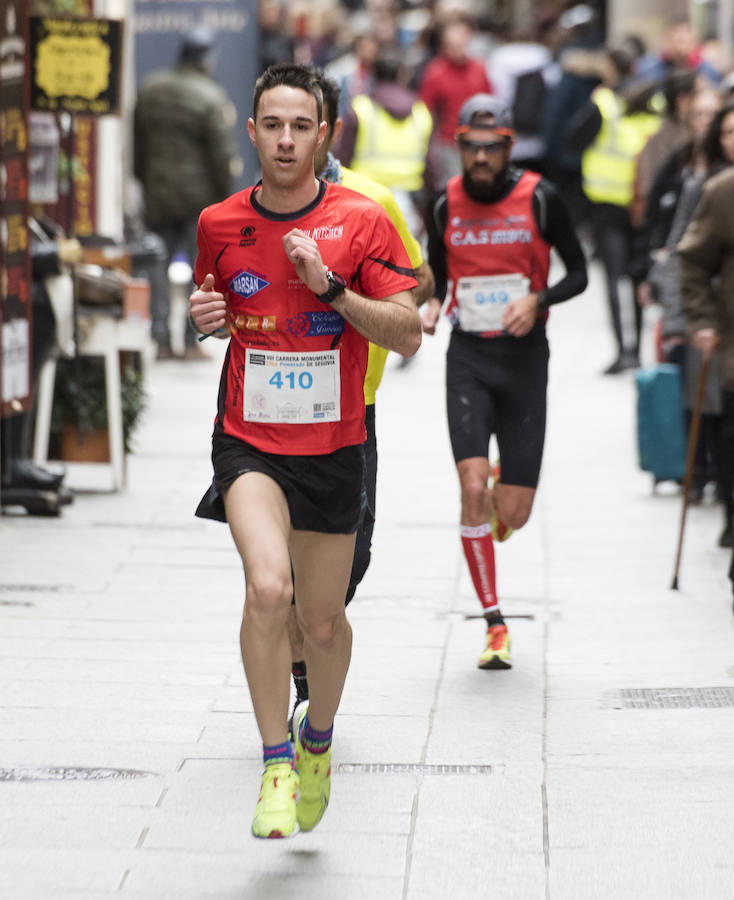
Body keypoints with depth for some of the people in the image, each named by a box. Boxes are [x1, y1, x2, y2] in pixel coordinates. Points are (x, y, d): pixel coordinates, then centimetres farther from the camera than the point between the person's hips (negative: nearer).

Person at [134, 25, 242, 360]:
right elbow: (222, 153, -14)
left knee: (160, 266, 11)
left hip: (158, 192, 5)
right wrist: (226, 191, -4)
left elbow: (138, 144, 13)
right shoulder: (210, 98, -13)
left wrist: (145, 181, 21)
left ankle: (160, 340, 6)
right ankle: (191, 341, 2)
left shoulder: (149, 91, 6)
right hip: (200, 194, -5)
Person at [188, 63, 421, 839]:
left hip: (333, 446, 0)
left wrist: (331, 287, -21)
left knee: (322, 620, 10)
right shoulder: (219, 223, 0)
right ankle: (276, 766, -12)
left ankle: (317, 738, 40)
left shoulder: (361, 221, -7)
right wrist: (203, 314, -4)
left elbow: (408, 335, -8)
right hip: (248, 440, 0)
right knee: (267, 587, -25)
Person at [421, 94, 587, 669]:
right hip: (468, 357, 1)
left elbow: (579, 273, 3)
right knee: (473, 489, -17)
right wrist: (430, 307, -7)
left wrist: (537, 301, -15)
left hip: (525, 357, -1)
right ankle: (495, 626, -7)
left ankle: (504, 499, 40)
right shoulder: (446, 205, 2)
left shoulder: (540, 199, -4)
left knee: (513, 514, -1)